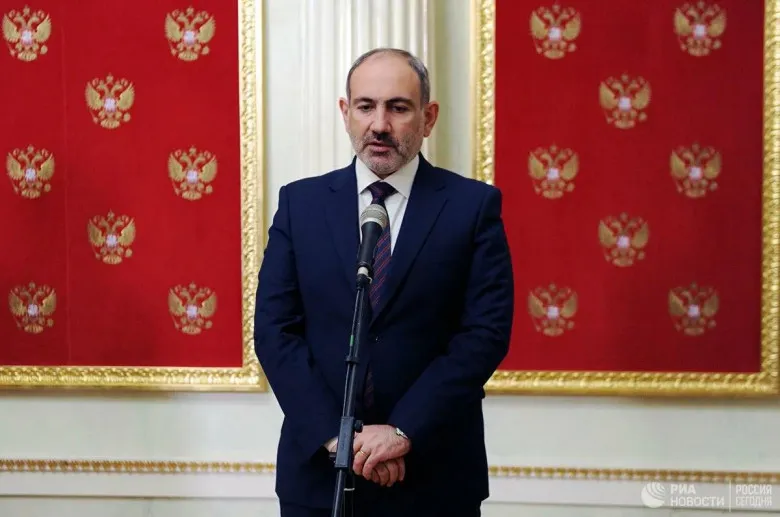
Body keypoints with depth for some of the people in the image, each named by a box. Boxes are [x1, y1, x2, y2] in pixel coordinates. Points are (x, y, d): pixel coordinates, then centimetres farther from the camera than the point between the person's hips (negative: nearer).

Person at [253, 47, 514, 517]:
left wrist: (403, 430, -16)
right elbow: (274, 329, -2)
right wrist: (335, 434, -13)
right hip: (318, 465, 2)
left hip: (434, 473, -1)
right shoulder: (300, 203, 3)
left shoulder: (474, 205, -2)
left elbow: (486, 332, -9)